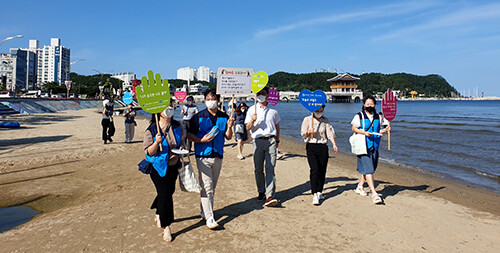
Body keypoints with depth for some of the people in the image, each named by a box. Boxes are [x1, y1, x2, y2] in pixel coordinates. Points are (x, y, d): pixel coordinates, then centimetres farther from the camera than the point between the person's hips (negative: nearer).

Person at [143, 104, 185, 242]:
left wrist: (181, 147, -7)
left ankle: (158, 214, 44)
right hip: (158, 167, -5)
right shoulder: (151, 130, -13)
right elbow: (149, 152, -11)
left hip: (173, 166, 5)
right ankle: (166, 227, 6)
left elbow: (182, 141, 15)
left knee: (169, 191, 16)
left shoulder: (177, 126, 0)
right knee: (165, 195, -9)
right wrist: (157, 142, -29)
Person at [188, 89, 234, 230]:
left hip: (218, 156, 4)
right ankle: (209, 218, -1)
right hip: (203, 156, -4)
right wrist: (201, 140, -18)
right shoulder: (198, 117, -3)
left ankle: (205, 211, 31)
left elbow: (228, 137, 8)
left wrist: (229, 127, -11)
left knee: (212, 187, 14)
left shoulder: (224, 117, 7)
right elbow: (189, 134, -2)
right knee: (206, 187, -6)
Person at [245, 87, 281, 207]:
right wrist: (252, 121, -14)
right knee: (258, 169, 4)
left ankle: (270, 196, -11)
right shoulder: (252, 109, 8)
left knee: (270, 169, -7)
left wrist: (277, 140, 20)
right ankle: (261, 192, 21)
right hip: (258, 141, 1)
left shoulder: (273, 110, 11)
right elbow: (248, 128, 5)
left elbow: (277, 126, 22)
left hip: (271, 141, 0)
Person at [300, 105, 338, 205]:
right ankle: (315, 194, -15)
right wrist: (308, 132, -19)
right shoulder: (307, 119, 4)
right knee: (314, 169, -14)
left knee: (322, 170, 4)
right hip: (311, 146, -3)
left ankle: (319, 191, 20)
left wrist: (334, 144, -14)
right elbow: (303, 134, 3)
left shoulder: (325, 121, 11)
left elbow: (330, 133, 1)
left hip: (323, 147, 3)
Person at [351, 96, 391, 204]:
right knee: (368, 170, -11)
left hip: (374, 147, 6)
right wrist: (364, 132, -17)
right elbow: (354, 128, -2)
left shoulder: (377, 117, 13)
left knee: (368, 169, 14)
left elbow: (378, 131, 20)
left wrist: (385, 130, 0)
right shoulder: (359, 116, -3)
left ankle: (360, 186, 33)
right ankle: (374, 193, -12)